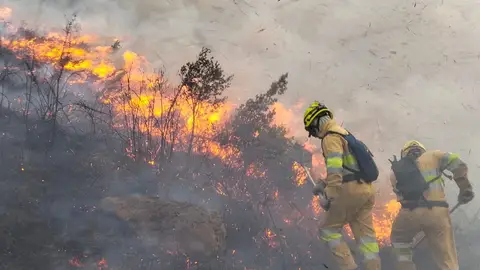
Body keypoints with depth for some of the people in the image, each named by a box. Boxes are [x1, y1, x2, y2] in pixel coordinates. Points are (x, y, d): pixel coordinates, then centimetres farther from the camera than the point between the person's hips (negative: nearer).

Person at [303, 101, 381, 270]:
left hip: (351, 190, -9)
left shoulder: (331, 137, -8)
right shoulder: (344, 134, 23)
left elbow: (335, 166, -23)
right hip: (366, 189, 9)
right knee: (366, 235, 7)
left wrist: (330, 194, -24)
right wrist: (323, 184, 27)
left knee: (329, 230, 2)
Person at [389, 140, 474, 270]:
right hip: (437, 212, -1)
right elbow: (458, 164, 7)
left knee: (399, 240, 31)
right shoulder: (432, 155, 19)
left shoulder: (396, 171, 23)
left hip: (409, 212, 1)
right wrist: (465, 188, 9)